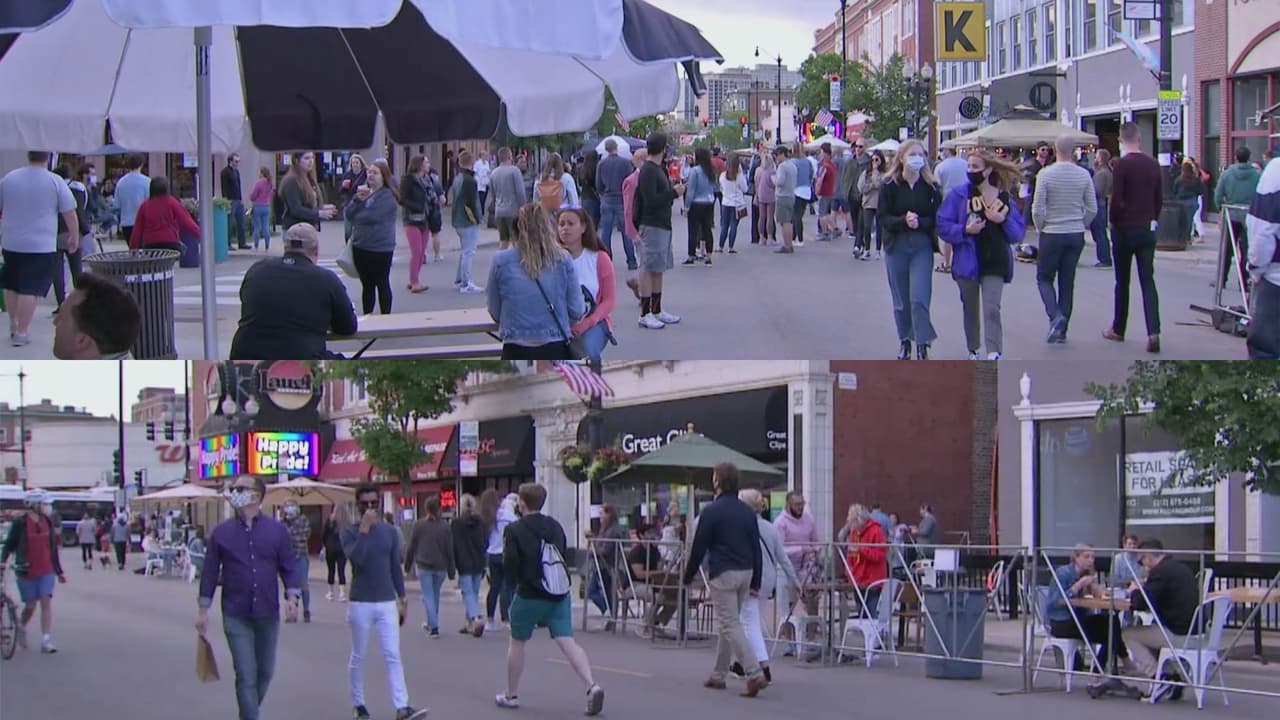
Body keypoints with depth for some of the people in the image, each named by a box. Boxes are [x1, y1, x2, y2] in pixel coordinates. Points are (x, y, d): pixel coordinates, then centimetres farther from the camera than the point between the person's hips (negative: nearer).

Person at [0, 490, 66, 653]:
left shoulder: (48, 522, 6)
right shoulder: (20, 523, -7)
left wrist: (59, 572, 16)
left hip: (46, 571, 3)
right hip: (27, 571, -3)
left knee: (47, 602, -9)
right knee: (30, 605, 5)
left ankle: (46, 641, -10)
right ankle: (21, 627, 37)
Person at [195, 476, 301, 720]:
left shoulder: (276, 531, 1)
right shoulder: (222, 533, -1)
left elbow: (289, 568, 3)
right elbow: (210, 573, 3)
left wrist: (291, 598, -12)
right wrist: (203, 610, 1)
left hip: (268, 614, 2)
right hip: (236, 616, -2)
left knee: (265, 672, 14)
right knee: (246, 675, -7)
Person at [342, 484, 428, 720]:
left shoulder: (390, 532, 7)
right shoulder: (350, 531, -4)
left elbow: (395, 568, 12)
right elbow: (357, 558, -22)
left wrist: (401, 600, 10)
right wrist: (364, 529, -20)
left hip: (387, 603, 2)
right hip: (360, 604, -2)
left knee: (392, 656, -4)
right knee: (358, 657, 6)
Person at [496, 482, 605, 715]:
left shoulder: (515, 530, -9)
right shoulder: (555, 526, 9)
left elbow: (510, 569, -12)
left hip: (530, 595, -4)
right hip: (560, 594, 4)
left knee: (517, 642, 15)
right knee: (567, 641, -3)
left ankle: (512, 695, 25)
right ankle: (592, 686, -23)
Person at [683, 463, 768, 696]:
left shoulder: (712, 511, -10)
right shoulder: (747, 512, 9)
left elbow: (699, 547, -8)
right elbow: (756, 548, 10)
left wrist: (688, 576, 4)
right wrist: (755, 582, 14)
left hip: (723, 574, -7)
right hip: (745, 572, 7)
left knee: (731, 626, -8)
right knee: (726, 624, 18)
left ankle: (755, 674, -20)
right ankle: (718, 675, 24)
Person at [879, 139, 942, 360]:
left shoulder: (930, 187, -1)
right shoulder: (890, 186, -3)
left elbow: (937, 218, -2)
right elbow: (883, 217, -6)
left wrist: (919, 222, -20)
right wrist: (903, 221, -22)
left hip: (922, 247, -1)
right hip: (896, 246, 1)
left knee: (919, 298, -11)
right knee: (901, 300, 9)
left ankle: (922, 346, -6)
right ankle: (905, 341, 26)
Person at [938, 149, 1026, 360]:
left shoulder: (1005, 198, 1)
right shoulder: (959, 195, -2)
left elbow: (1018, 233, 3)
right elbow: (943, 226, -4)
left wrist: (1004, 220, -15)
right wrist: (964, 230, -19)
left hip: (995, 263, -1)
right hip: (968, 261, 1)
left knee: (991, 309, -12)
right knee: (971, 309, 14)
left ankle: (994, 355, -19)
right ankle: (973, 351, 31)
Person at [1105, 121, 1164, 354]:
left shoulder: (1123, 164, -13)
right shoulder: (1153, 164, 4)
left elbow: (1116, 200, -16)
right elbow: (1160, 199, 8)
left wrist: (1114, 223, -1)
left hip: (1125, 229, -4)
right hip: (1147, 230, 4)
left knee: (1122, 281, 10)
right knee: (1148, 280, 1)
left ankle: (1118, 329, 20)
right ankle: (1153, 332, -14)